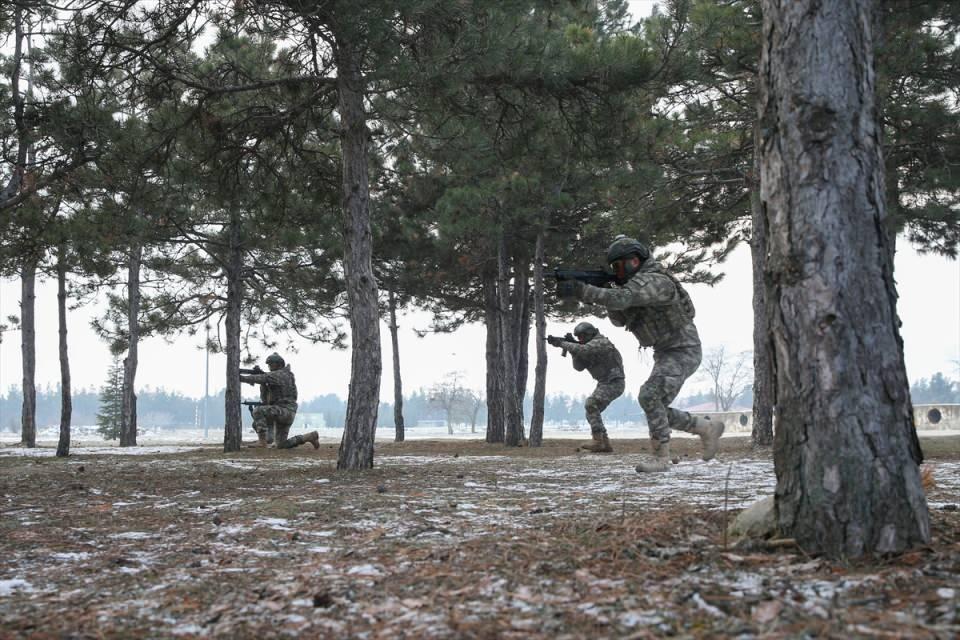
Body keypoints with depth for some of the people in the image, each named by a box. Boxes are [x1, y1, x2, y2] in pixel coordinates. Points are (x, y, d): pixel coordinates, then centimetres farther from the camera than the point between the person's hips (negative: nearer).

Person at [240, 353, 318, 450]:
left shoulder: (281, 374, -6)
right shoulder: (274, 379, 23)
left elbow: (264, 378, -22)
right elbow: (265, 399, 17)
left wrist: (242, 378, -25)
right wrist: (263, 383, 2)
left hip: (285, 411, -10)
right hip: (280, 413, 10)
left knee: (258, 411, -25)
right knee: (280, 445, 8)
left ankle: (262, 440, -23)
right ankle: (310, 437, 18)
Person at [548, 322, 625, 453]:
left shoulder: (600, 342, -17)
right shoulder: (590, 346, 14)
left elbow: (582, 350, -34)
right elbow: (579, 367, 8)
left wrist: (561, 343, -26)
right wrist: (573, 350, -7)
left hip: (613, 384, -10)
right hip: (605, 383, 10)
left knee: (591, 405, -24)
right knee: (593, 411, 6)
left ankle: (598, 441, -26)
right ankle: (605, 444, 8)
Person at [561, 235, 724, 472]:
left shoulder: (655, 281, -23)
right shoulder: (636, 284, 9)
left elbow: (622, 299, -38)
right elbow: (618, 319, 7)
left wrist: (582, 290, -42)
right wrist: (605, 289, -11)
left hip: (683, 352, -10)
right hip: (665, 354, 10)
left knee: (650, 396, -24)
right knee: (659, 412, 7)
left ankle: (661, 457, -16)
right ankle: (708, 428, 23)